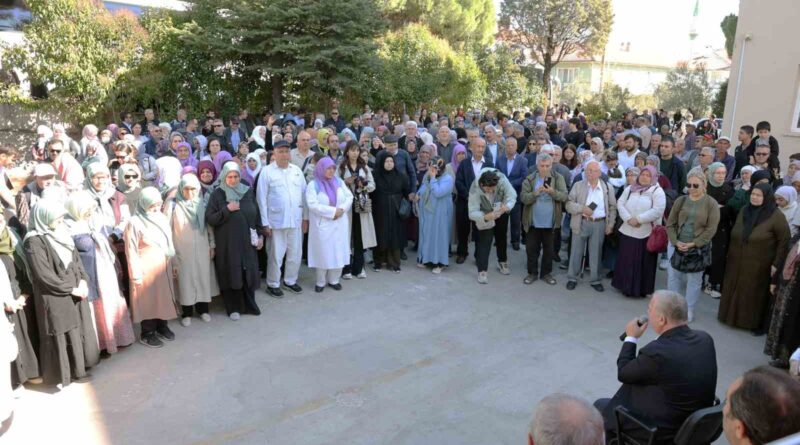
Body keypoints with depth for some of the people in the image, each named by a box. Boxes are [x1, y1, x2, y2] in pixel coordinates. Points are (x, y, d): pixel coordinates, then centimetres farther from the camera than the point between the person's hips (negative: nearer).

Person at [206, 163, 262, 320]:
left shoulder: (248, 192, 3)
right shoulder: (217, 194, -5)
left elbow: (257, 214, 8)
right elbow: (209, 218, -10)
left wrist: (260, 235, 5)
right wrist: (227, 210, -22)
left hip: (247, 241, 3)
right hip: (227, 243, -3)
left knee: (248, 272, 8)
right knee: (231, 273, 4)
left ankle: (249, 304, 24)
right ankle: (233, 307, 17)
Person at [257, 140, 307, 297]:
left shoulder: (297, 170, 8)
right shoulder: (267, 171, -4)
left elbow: (304, 194, 10)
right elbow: (262, 198, -4)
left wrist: (306, 217, 6)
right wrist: (265, 223, -7)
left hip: (296, 219, 4)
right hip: (276, 220, -4)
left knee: (296, 253, 12)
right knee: (276, 254, 4)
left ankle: (290, 281, 30)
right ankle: (273, 284, 20)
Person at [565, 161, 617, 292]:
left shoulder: (608, 188, 5)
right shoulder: (578, 185, 1)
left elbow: (612, 208, 9)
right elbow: (569, 204, -3)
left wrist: (610, 225, 2)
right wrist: (582, 208, -19)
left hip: (599, 224, 1)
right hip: (581, 223, -1)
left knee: (596, 253, 9)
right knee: (576, 252, 6)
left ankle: (595, 280, 20)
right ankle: (572, 278, 18)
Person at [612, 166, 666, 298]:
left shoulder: (657, 191, -4)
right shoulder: (630, 189, 9)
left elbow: (658, 211, -15)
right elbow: (620, 204, 1)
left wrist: (638, 219, -19)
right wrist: (628, 219, -15)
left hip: (646, 233, -4)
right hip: (627, 231, 4)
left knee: (643, 263, 3)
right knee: (626, 260, 10)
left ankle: (641, 289, 13)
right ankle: (625, 286, 23)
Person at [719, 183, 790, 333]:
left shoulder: (776, 216, -14)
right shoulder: (744, 210, 4)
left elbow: (784, 241, -11)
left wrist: (776, 263, -12)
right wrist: (730, 253, 14)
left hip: (759, 265, -5)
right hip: (737, 262, 5)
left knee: (756, 293, 7)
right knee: (735, 290, 14)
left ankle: (758, 324, 23)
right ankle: (732, 316, 30)